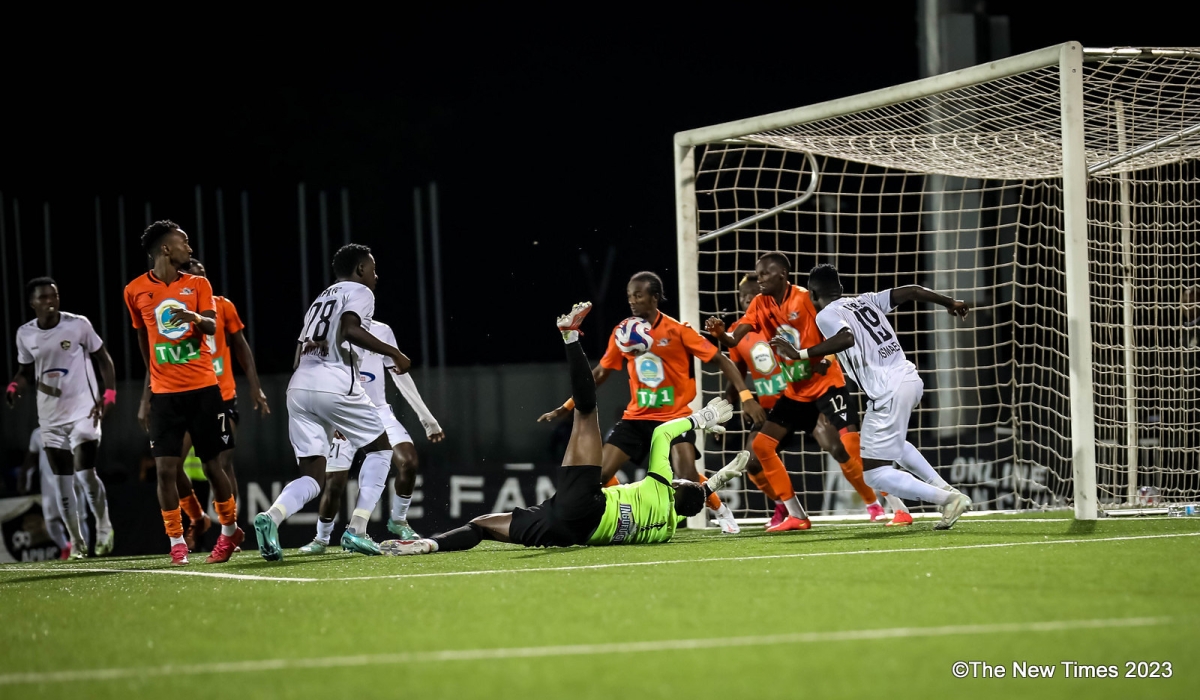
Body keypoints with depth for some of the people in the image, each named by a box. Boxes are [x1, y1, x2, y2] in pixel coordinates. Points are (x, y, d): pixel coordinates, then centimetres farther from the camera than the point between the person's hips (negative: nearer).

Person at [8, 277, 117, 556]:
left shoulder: (78, 325, -8)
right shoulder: (25, 334, 2)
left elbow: (103, 358, 2)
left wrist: (108, 394, -8)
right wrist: (15, 387, -6)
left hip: (84, 410, -4)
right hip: (50, 417, 4)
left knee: (85, 473, -12)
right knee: (62, 481, 4)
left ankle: (104, 527, 12)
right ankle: (77, 541, 14)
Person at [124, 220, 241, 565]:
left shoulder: (197, 284, 5)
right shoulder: (136, 291, 5)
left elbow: (212, 326, -8)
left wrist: (196, 318, -33)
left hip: (203, 388, 0)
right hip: (164, 392, 0)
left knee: (211, 464, 5)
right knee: (165, 468, -8)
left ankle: (229, 530, 24)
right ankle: (176, 541, 0)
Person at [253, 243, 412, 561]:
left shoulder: (322, 298, 29)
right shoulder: (360, 292, 6)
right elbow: (349, 329, -15)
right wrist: (394, 353, -9)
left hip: (299, 386, 6)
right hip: (336, 386, -6)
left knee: (312, 477, 6)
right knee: (380, 449, 15)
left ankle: (271, 516, -24)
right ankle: (356, 530, 3)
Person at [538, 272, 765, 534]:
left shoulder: (677, 330, -12)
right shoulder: (623, 333, 0)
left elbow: (720, 360, -9)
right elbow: (600, 373, 13)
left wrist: (746, 397, -19)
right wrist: (566, 407, 11)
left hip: (675, 416, -4)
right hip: (636, 417, 4)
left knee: (689, 477, -21)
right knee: (600, 472, -7)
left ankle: (723, 513, 7)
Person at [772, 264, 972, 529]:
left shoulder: (826, 315, -2)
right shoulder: (865, 300, 18)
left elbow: (847, 338, -22)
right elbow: (911, 291, 17)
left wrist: (800, 354, -21)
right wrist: (950, 303, 31)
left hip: (888, 392, -8)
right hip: (911, 379, 8)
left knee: (873, 473, 0)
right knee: (892, 441, 36)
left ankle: (948, 498, -11)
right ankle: (944, 488, 24)